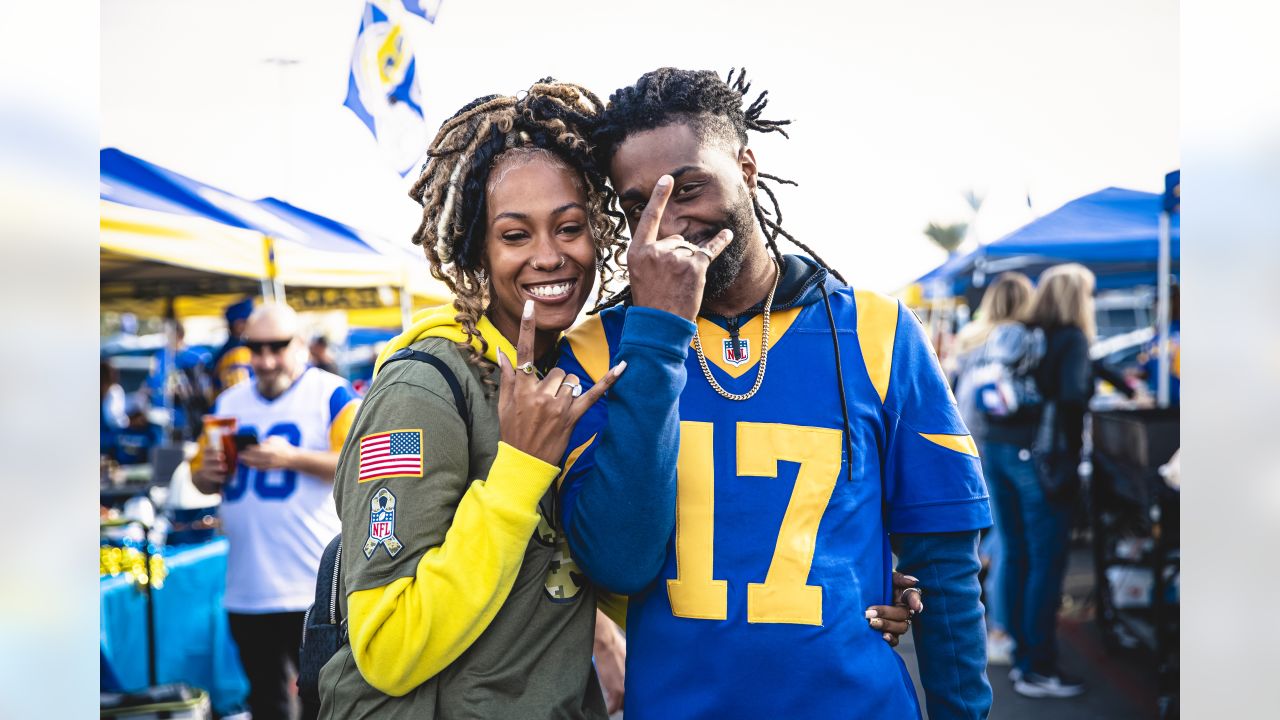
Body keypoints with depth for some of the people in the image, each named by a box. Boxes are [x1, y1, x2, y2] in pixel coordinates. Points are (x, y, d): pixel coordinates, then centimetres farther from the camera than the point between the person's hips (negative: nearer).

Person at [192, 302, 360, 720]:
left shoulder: (332, 395, -4)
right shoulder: (229, 403, 14)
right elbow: (203, 481, 21)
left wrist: (293, 458, -22)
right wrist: (207, 474, -2)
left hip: (314, 591, -5)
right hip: (246, 591, 6)